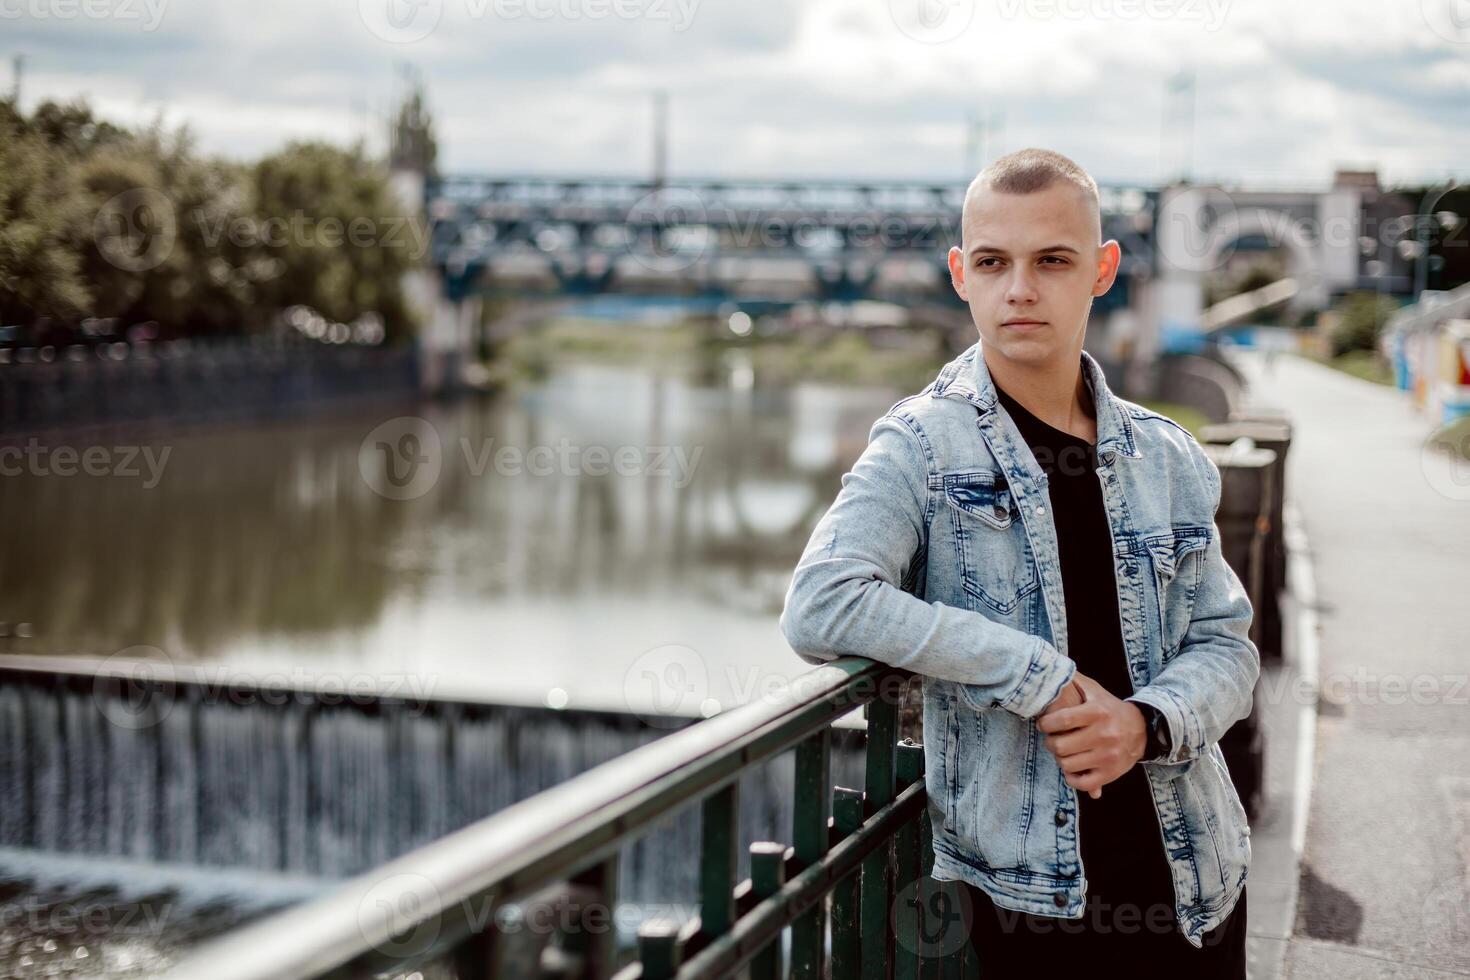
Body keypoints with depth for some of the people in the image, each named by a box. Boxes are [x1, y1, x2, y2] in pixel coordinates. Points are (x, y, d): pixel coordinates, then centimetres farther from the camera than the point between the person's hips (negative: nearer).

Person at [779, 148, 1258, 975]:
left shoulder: (1168, 458, 5)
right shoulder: (923, 445, -8)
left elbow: (1227, 645, 8)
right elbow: (820, 607, -23)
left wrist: (1148, 721, -15)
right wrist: (1037, 674, -22)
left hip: (1189, 875, 4)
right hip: (1023, 888, -4)